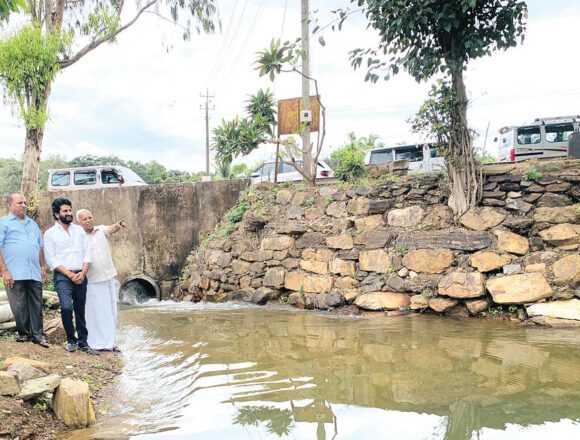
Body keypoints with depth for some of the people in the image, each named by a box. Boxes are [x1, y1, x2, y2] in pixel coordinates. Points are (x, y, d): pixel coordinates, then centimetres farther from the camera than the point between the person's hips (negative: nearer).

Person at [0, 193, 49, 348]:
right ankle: (24, 333, 15)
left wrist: (42, 268, 17)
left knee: (36, 305, 5)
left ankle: (37, 334, 12)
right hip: (14, 275, -4)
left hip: (34, 273, 5)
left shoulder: (33, 224, 20)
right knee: (19, 307, 2)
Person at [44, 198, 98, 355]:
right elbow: (51, 260, -6)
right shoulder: (50, 233, -1)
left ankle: (82, 342, 18)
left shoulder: (79, 230, 10)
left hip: (81, 276, 4)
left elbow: (87, 253, 6)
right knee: (66, 307, -19)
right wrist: (70, 274, -12)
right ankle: (71, 340, 0)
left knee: (80, 310, 8)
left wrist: (82, 273, -8)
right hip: (62, 276, -3)